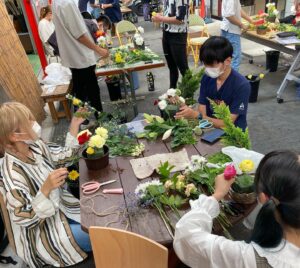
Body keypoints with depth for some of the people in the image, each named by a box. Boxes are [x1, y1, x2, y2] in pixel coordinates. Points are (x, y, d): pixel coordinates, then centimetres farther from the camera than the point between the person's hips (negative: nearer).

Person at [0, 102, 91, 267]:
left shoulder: (35, 146, -11)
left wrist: (75, 123, -6)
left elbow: (65, 155, 3)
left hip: (60, 206, 7)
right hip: (43, 229, -7)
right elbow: (25, 219, -27)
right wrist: (46, 188, -42)